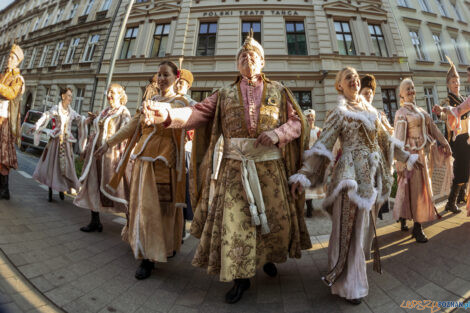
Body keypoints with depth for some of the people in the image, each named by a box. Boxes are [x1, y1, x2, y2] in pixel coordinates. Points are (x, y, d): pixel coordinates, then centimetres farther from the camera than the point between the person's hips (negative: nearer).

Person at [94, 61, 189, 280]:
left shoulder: (179, 102, 2)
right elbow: (131, 127, 18)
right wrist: (108, 143, 17)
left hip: (162, 161, -6)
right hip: (142, 158, 6)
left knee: (157, 206, -3)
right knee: (140, 203, 12)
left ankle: (149, 259, 10)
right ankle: (147, 251, 31)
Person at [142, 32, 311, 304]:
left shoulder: (278, 91, 13)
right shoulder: (225, 94, 12)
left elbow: (297, 121, 6)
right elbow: (198, 113, -2)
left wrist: (278, 133, -15)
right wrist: (168, 114, -21)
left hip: (270, 164, 1)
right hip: (235, 165, 0)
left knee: (274, 217, 11)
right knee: (235, 219, 1)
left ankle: (268, 256, 43)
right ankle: (241, 277, 23)